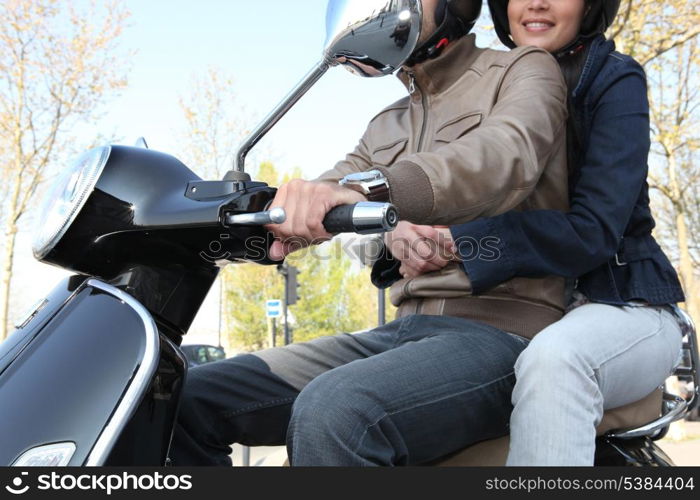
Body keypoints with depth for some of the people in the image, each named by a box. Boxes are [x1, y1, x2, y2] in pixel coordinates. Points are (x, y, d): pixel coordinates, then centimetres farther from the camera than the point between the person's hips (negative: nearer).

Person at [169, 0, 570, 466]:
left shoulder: (525, 69, 3)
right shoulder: (387, 127, 23)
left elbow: (506, 155, -21)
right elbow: (309, 208, 11)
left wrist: (370, 185, -39)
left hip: (501, 330, -7)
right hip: (406, 330, 7)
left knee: (331, 413, -36)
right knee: (191, 398, -2)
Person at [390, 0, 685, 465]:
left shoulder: (615, 80, -5)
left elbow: (595, 230, -18)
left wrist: (457, 243, -27)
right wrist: (409, 240, -21)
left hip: (623, 305, -5)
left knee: (553, 355, -38)